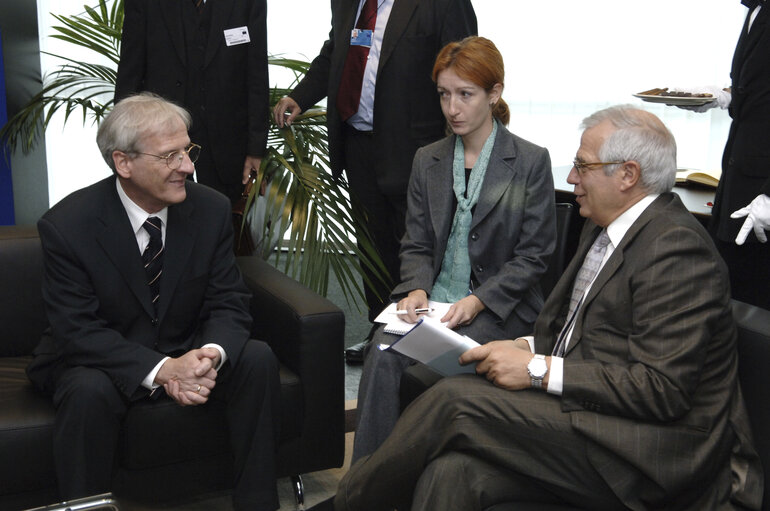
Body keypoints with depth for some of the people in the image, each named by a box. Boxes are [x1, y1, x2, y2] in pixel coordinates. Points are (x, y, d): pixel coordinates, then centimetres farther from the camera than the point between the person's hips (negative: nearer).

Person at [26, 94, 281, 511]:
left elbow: (229, 304, -6)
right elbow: (78, 331, -20)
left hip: (188, 354, 3)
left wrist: (211, 354, -30)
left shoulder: (211, 209, -8)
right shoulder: (66, 226, -18)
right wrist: (160, 369, -33)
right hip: (99, 360, -3)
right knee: (88, 392, -35)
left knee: (258, 359, -21)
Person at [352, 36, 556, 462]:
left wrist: (478, 301, -15)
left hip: (497, 307, -3)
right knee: (383, 354, -25)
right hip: (431, 298, 4)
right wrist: (417, 288, -9)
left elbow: (533, 255, -2)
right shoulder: (427, 161, 13)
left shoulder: (531, 162, 0)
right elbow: (416, 244, 12)